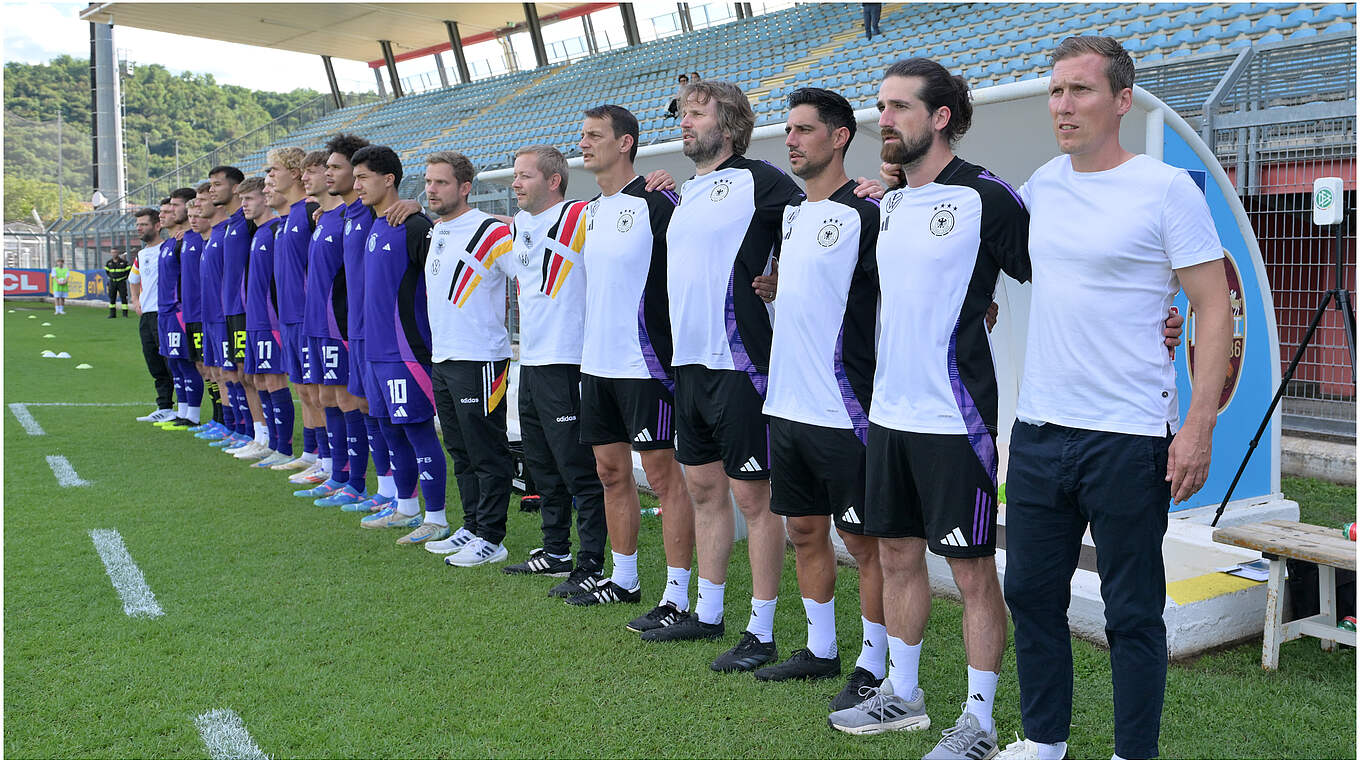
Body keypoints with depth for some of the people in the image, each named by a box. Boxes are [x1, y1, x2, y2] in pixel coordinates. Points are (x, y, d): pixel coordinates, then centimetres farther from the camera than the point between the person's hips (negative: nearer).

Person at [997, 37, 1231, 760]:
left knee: (1132, 613, 5)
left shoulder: (1168, 188, -7)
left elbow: (1213, 308, -7)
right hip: (1038, 430, 6)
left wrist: (1198, 426, -14)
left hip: (1130, 438, -5)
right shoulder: (1041, 185, 9)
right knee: (1030, 593, 14)